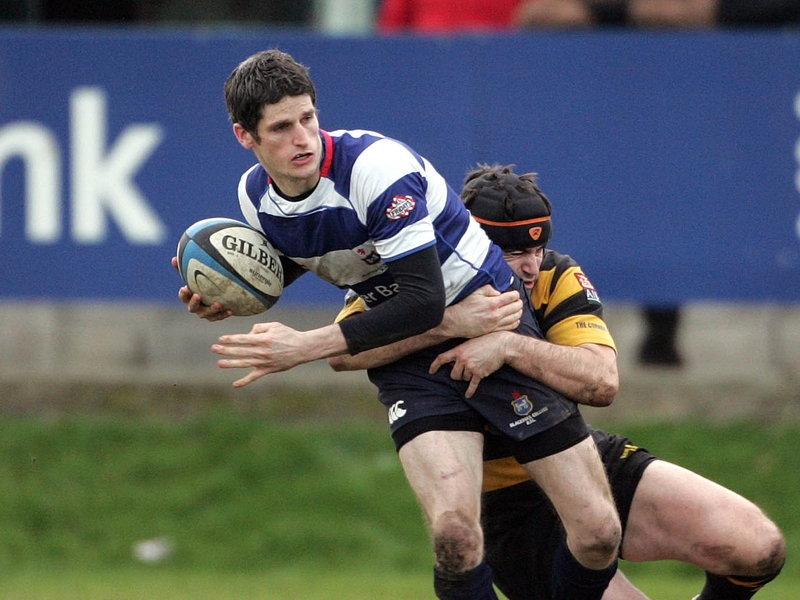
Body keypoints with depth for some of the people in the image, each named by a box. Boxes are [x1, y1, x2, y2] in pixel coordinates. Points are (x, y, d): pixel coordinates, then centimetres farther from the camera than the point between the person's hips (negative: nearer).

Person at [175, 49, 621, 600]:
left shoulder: (377, 166, -25)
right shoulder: (255, 195, -4)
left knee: (597, 533, -10)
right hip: (408, 360, 4)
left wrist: (306, 347, -30)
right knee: (454, 532, -25)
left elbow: (423, 301, -29)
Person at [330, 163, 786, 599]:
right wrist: (446, 323, -41)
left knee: (759, 548, -12)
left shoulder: (558, 279, -7)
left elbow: (602, 382, -22)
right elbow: (342, 352, -30)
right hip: (511, 508, -3)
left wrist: (507, 345, -36)